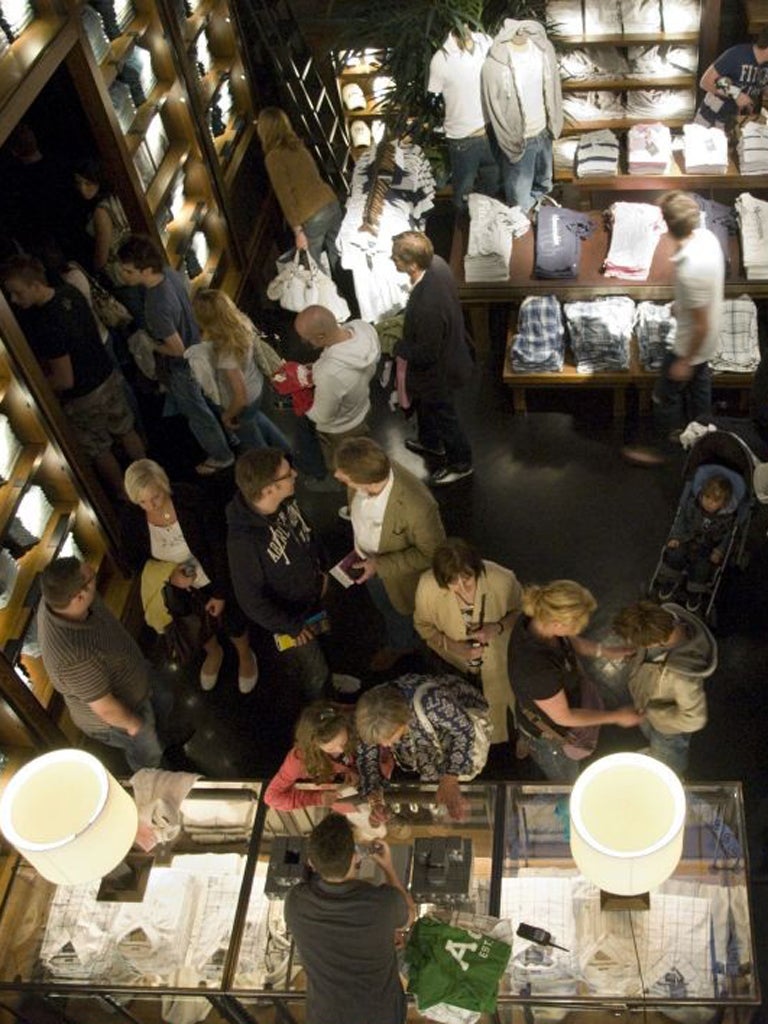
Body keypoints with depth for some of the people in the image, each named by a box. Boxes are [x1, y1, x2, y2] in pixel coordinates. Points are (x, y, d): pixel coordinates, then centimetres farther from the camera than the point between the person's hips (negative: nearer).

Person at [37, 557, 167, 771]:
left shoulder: (58, 598, -26)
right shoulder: (75, 657, -49)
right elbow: (106, 709, -33)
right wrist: (133, 723, -12)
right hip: (115, 719, -7)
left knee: (160, 704, 34)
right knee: (148, 757, 24)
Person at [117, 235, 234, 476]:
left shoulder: (157, 307, -41)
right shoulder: (170, 272, -17)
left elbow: (177, 349, -31)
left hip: (181, 365, -7)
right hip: (196, 344, 7)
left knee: (195, 410, 18)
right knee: (204, 400, 33)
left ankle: (220, 456, 40)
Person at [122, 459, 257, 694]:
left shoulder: (191, 499, -33)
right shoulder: (132, 518, -25)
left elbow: (219, 546, -23)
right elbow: (133, 558, -8)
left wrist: (221, 593, -18)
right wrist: (169, 574, -23)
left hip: (211, 578, -2)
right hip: (175, 586, 3)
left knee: (231, 620, 20)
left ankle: (245, 655, 55)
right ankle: (213, 653, 63)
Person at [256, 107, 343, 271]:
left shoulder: (274, 157, -8)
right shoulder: (297, 145, 14)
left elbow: (285, 197, -13)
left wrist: (297, 231, -11)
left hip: (313, 217, -7)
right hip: (332, 204, 7)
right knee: (337, 256, 21)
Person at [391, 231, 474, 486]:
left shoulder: (427, 306, -45)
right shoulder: (436, 263, -19)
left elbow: (426, 354, -31)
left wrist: (394, 345, -17)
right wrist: (403, 322, 2)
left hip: (437, 370, -8)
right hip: (448, 348, 9)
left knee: (442, 416, 20)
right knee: (423, 404, 34)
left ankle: (460, 463, 46)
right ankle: (431, 443, 61)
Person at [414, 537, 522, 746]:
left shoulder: (502, 580, -36)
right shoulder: (428, 586, -32)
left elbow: (520, 610, -13)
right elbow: (423, 625, -11)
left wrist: (497, 627, -32)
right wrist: (452, 645, -28)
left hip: (499, 659, 0)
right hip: (454, 663, 1)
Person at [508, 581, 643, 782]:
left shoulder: (537, 618, -25)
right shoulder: (537, 669, -47)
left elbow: (569, 642, 0)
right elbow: (563, 717, -29)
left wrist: (609, 652, -5)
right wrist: (616, 717, -20)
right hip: (549, 735, -6)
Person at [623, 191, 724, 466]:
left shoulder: (691, 270, -40)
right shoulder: (706, 236, -14)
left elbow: (701, 325, -29)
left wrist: (685, 362, -17)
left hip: (691, 343, -8)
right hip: (706, 340, 8)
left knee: (665, 396, 13)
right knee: (698, 385, 29)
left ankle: (660, 450, 33)